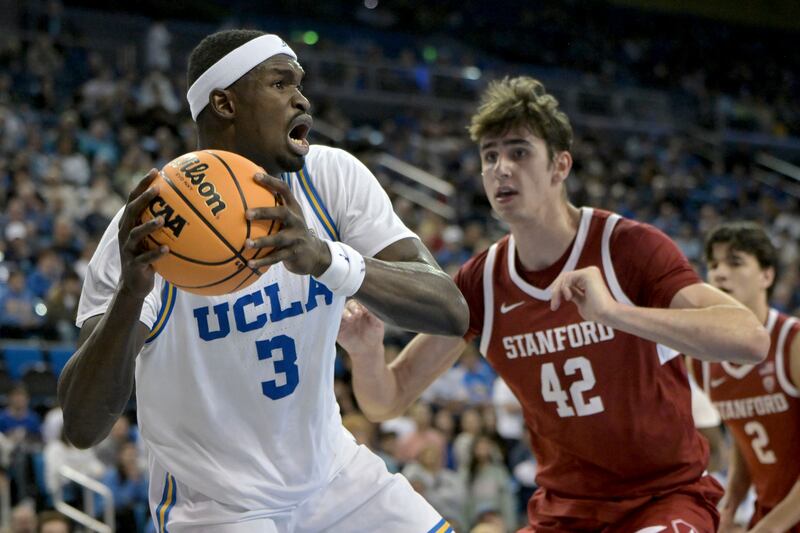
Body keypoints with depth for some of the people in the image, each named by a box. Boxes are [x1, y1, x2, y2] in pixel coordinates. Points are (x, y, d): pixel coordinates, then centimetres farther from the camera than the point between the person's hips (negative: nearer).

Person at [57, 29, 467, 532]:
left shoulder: (332, 177, -11)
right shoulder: (149, 232, -20)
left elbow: (452, 312, -23)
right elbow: (83, 426, -27)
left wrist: (329, 259, -40)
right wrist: (130, 294, -45)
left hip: (335, 474, 5)